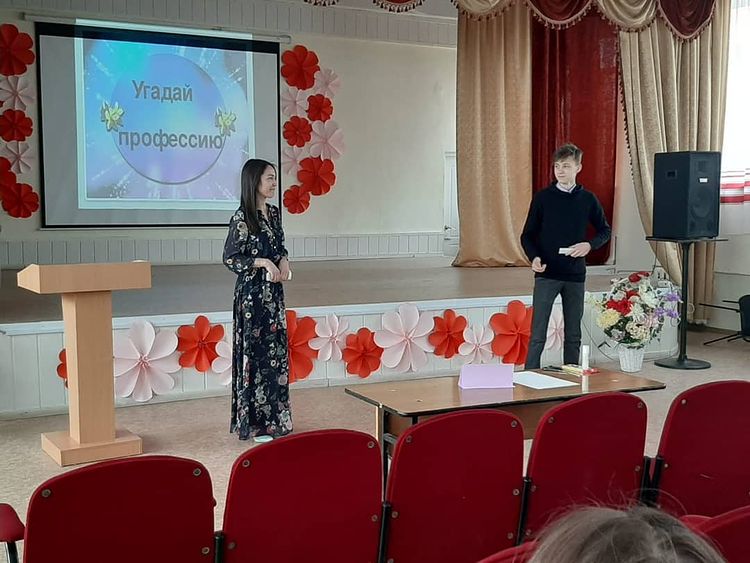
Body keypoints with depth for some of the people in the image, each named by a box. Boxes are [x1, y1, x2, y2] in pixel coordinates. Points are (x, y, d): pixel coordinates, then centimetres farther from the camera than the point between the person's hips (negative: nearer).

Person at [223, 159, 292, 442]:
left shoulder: (273, 212, 9)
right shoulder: (242, 217, -13)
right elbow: (230, 258, -11)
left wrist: (283, 260, -1)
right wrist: (262, 263, -19)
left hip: (273, 291, 7)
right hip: (252, 292, -7)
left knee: (276, 350, 10)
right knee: (256, 352, -2)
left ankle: (274, 416, 21)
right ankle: (256, 422, 8)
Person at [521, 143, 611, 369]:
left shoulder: (588, 199, 4)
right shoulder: (542, 197, 0)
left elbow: (605, 230, 14)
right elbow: (527, 235, 2)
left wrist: (589, 244, -7)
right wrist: (534, 257, -16)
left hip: (575, 276, 2)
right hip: (546, 274, -2)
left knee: (573, 335, 10)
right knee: (538, 335, -6)